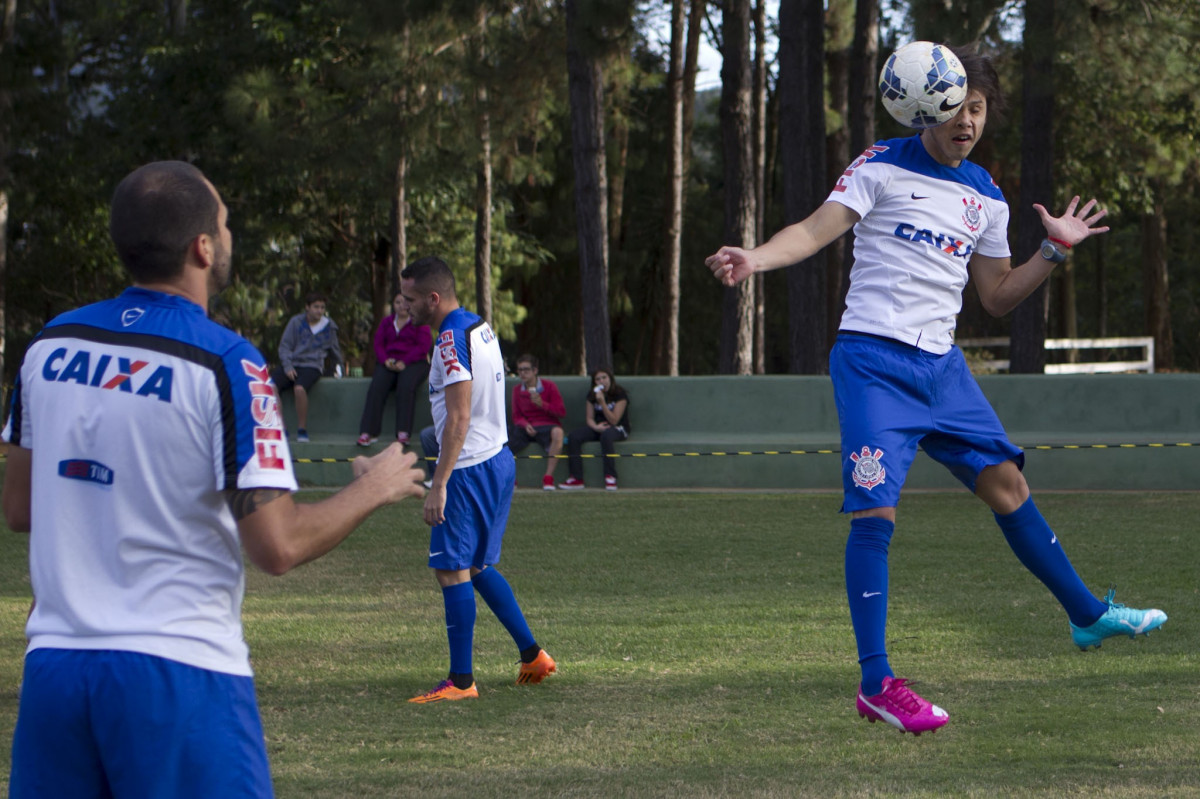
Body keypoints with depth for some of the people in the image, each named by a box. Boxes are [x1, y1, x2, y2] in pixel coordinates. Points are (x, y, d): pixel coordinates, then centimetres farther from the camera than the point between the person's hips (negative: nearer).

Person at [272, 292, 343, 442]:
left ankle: (302, 430, -24)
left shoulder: (329, 327, 11)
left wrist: (338, 368, 30)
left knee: (300, 389, -36)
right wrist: (287, 367, -7)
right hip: (291, 364, 2)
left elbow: (335, 351, 26)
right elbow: (284, 345, 6)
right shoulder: (296, 322, 7)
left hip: (312, 366, -2)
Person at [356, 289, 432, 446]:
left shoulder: (419, 322, 8)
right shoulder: (386, 322, 22)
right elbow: (378, 343, 12)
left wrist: (404, 362, -17)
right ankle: (368, 432, -36)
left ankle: (403, 433, -40)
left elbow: (423, 346, -4)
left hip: (414, 363, -3)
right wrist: (385, 360, -9)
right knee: (376, 387, -27)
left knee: (406, 386, -35)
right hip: (389, 363, 3)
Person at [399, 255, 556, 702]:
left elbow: (459, 417, -23)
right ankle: (532, 656, 21)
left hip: (470, 468, -10)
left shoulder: (452, 339, -17)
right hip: (498, 460, 10)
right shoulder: (480, 327, 13)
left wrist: (439, 484, -23)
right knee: (477, 566, 19)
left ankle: (461, 680, -5)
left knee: (452, 569, -6)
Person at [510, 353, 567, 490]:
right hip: (526, 427, 3)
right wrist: (525, 425, -12)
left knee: (557, 432, -40)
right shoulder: (517, 390, 12)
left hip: (547, 426, -3)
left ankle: (548, 477, -36)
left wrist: (542, 404, -17)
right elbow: (516, 416, 11)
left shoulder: (549, 386, 1)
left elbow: (561, 412, -2)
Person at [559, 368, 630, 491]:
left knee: (606, 435, -42)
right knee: (574, 436, -22)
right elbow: (589, 418, 5)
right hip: (597, 427, 5)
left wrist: (602, 402, -25)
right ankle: (576, 478, -26)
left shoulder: (619, 394, -9)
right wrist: (596, 427, -18)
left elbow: (613, 421, -15)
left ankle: (610, 477, -37)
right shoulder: (592, 395, 8)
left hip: (618, 429, -5)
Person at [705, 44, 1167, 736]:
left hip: (942, 365, 6)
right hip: (874, 360, -6)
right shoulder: (883, 166, -3)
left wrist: (1056, 250, 8)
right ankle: (877, 684, -11)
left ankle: (1088, 615, 26)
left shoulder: (986, 196, 13)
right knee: (875, 510, -13)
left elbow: (998, 296, 19)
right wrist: (756, 258, -29)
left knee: (1006, 481, 9)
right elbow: (817, 229, -12)